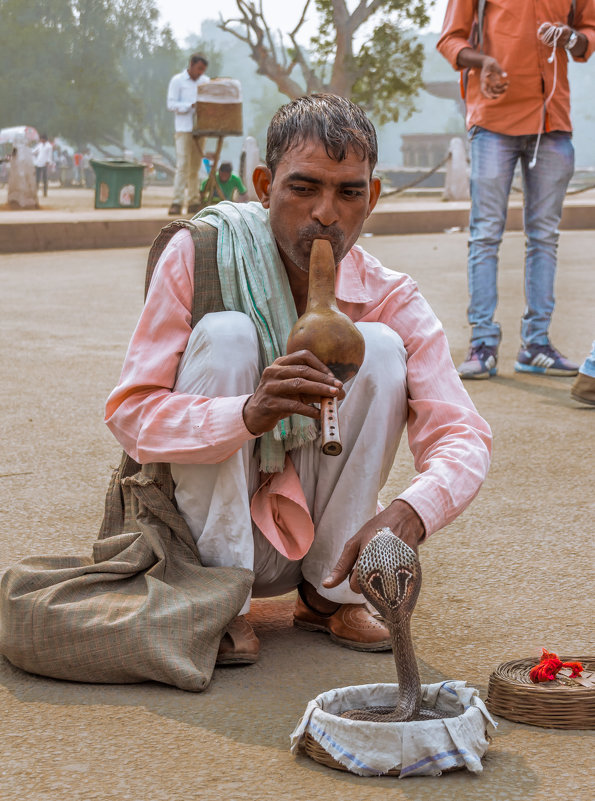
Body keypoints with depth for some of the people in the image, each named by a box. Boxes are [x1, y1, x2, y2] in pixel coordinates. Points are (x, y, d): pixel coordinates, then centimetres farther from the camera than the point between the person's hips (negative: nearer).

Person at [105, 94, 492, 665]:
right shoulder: (199, 254, -15)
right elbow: (128, 413, -22)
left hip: (316, 529, 2)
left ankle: (330, 593, -7)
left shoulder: (391, 302, -10)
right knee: (225, 333, -24)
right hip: (207, 525, -2)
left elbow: (461, 435, -19)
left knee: (378, 346, -19)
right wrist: (250, 414, -43)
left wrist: (409, 513, -44)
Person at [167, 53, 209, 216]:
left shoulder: (205, 81, 12)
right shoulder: (177, 81, 0)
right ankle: (177, 202, -12)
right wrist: (192, 106, -17)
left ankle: (194, 202, 9)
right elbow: (171, 105, -6)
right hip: (184, 129, -4)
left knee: (195, 167, 6)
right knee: (183, 165, -11)